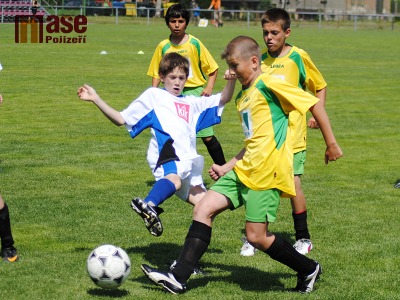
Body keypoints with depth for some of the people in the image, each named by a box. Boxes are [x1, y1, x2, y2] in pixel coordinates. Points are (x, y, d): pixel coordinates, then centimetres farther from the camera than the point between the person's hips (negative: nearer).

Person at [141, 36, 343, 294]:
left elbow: (315, 104, -7)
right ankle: (178, 278, -5)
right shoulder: (243, 97, 18)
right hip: (244, 170, 9)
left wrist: (331, 143, -7)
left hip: (268, 172, -9)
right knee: (203, 209, -2)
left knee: (256, 236, -7)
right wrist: (227, 168, 19)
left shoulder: (269, 84, -9)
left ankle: (309, 270, 15)